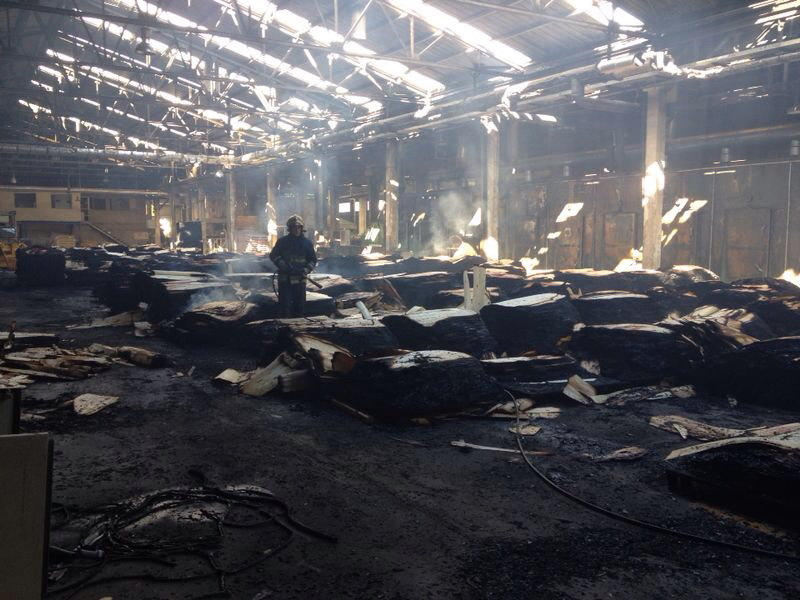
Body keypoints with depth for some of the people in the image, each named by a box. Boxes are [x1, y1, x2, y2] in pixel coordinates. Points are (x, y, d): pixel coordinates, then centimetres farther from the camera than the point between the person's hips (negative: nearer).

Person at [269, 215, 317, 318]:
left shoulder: (307, 242, 7)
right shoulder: (282, 241, 3)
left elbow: (313, 260, 9)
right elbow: (273, 255, 3)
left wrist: (306, 270, -8)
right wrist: (282, 265, -13)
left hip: (300, 279, 2)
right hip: (285, 279, -2)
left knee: (300, 305, 6)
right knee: (285, 305, -6)